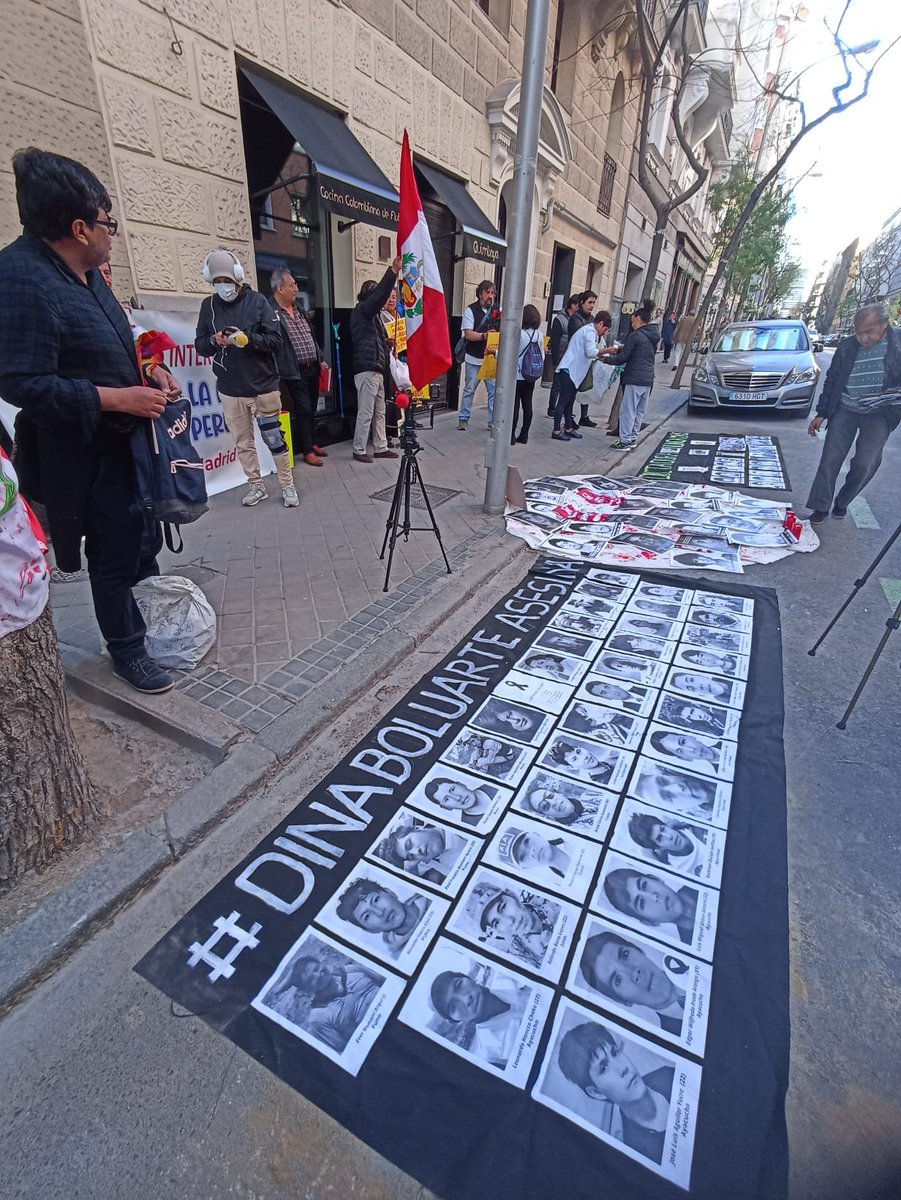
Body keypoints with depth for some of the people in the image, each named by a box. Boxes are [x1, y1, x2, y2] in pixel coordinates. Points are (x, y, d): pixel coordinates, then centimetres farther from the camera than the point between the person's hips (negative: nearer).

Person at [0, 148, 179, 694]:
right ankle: (128, 649, 24)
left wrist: (147, 371, 3)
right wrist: (118, 398, -25)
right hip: (88, 452, -9)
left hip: (129, 437, 9)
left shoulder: (85, 271, 8)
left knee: (143, 537, 21)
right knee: (114, 556, 4)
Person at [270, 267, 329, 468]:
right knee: (303, 410, -4)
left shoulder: (299, 310, 15)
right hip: (295, 371, -7)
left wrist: (321, 359, 15)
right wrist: (288, 370, -19)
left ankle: (312, 443, 26)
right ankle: (307, 451, 4)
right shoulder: (272, 312, -11)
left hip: (312, 368, 7)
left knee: (311, 409, 13)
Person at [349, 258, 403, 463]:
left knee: (379, 412, 11)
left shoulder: (372, 315, 20)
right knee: (365, 413, -5)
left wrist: (387, 342, 12)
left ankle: (380, 448, 18)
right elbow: (379, 295, -22)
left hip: (376, 369, 9)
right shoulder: (361, 311, -6)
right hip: (366, 369, -9)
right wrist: (393, 270, -28)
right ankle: (359, 451, 3)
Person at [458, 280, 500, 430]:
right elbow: (468, 334, -13)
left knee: (494, 391, 0)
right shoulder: (471, 310, -3)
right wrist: (484, 335, -29)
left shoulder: (496, 311, 9)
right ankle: (463, 419, 17)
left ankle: (493, 421, 9)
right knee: (469, 390, 6)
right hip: (474, 358, -3)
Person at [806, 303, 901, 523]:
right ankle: (820, 508, 6)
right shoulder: (847, 346, 1)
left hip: (879, 414, -2)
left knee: (865, 464, -6)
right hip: (845, 410, 2)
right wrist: (821, 413, 6)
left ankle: (842, 502, 15)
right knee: (830, 460, -2)